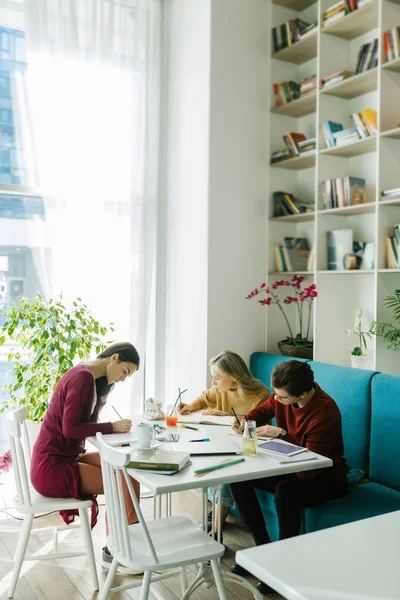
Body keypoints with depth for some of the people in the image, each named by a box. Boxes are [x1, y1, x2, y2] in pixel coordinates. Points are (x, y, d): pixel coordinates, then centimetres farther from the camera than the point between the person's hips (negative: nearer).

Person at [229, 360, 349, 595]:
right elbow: (264, 410, 11)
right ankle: (263, 547, 3)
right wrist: (246, 421, -9)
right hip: (292, 467, 8)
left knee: (285, 490, -37)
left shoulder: (325, 412, -32)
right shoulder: (282, 395, -12)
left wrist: (281, 435, -30)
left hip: (325, 478, -7)